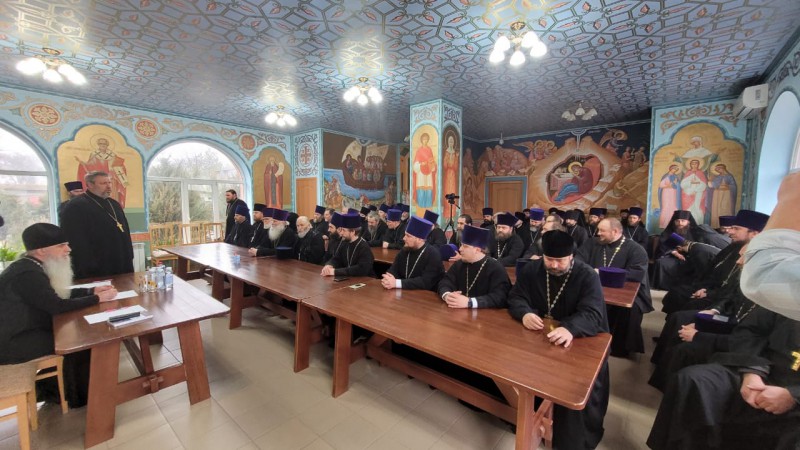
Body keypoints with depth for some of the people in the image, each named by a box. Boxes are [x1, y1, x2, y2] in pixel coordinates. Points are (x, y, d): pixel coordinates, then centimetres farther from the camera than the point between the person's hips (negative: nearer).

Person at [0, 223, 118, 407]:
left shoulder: (31, 267, 4)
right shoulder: (27, 274, -28)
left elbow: (56, 293, 13)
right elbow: (57, 305, -27)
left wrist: (92, 291, 3)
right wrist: (97, 299, -18)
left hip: (22, 332, 10)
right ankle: (77, 397, 10)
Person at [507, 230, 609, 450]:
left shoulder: (587, 276, -11)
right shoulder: (531, 270, -1)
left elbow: (592, 314, -23)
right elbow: (516, 297, -4)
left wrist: (570, 329, -44)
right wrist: (525, 313, -28)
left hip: (581, 340, -2)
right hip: (538, 335, 3)